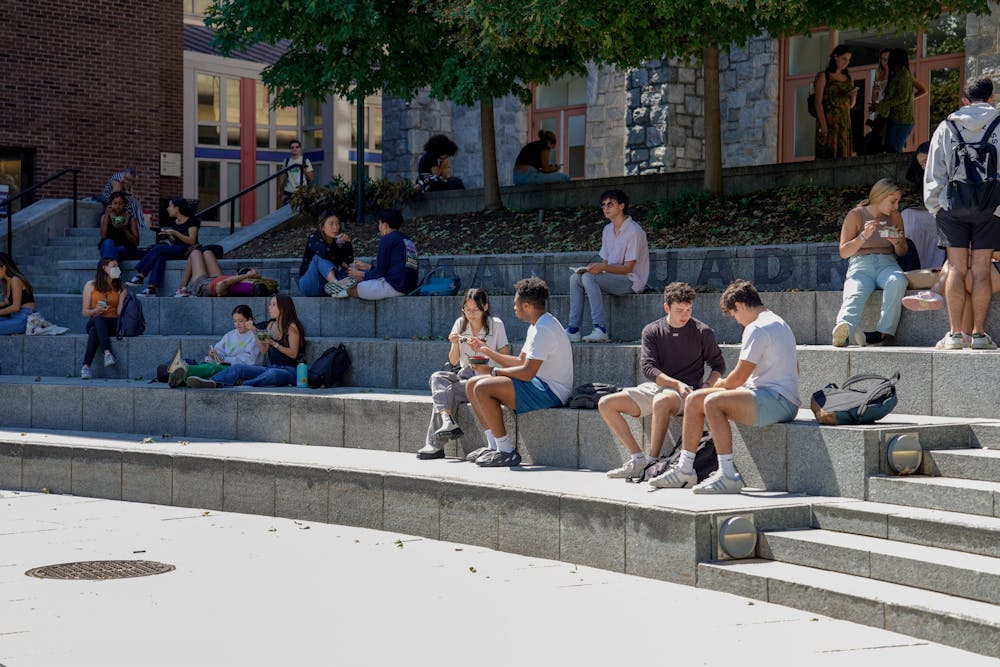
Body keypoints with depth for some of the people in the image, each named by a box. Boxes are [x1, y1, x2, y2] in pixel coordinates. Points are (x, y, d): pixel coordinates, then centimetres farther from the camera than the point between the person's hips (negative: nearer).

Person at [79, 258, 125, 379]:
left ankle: (86, 366, -47)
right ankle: (107, 353, -55)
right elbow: (85, 312, 7)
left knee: (94, 331, -35)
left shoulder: (120, 287, 12)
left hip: (113, 324, 0)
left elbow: (120, 312, 1)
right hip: (94, 322, 0)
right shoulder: (91, 285, 9)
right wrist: (96, 310, -12)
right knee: (99, 319, -38)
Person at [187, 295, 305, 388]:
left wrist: (274, 344, -17)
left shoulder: (291, 327, -4)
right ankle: (211, 382, -39)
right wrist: (257, 336, 4)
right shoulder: (271, 325, 18)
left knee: (272, 373, -42)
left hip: (288, 371, -6)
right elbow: (264, 351, 15)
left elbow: (293, 353, -10)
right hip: (270, 368, 6)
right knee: (238, 368, -16)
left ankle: (240, 384, -50)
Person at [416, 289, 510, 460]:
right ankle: (447, 422, -44)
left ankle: (435, 444, -26)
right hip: (464, 375, 5)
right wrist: (455, 343, -12)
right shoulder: (460, 324, 8)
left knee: (445, 392, -27)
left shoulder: (496, 325, -3)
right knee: (437, 377, -26)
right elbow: (453, 361, 8)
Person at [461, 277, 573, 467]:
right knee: (472, 384, 7)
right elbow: (520, 362, 20)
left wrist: (493, 372, -10)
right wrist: (486, 351, 19)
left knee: (483, 388, -23)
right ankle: (493, 445, 6)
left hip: (550, 392, -11)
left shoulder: (543, 329, -19)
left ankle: (506, 451, -16)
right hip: (541, 385, 11)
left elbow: (527, 372, -23)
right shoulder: (537, 326, 15)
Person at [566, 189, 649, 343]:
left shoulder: (634, 231, -13)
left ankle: (600, 329, -35)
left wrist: (602, 267, -28)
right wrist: (594, 267, -8)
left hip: (631, 281, -8)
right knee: (575, 278, -11)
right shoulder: (608, 229, 14)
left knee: (589, 277, -28)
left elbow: (628, 268, -17)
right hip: (612, 278, 8)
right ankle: (573, 330, -18)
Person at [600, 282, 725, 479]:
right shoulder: (651, 331, 5)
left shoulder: (703, 332, 1)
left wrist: (707, 385, -12)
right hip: (654, 387, 5)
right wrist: (677, 383, -21)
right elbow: (647, 367, -6)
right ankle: (637, 459, -14)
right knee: (605, 403, -12)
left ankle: (652, 463, -32)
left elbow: (718, 366, 10)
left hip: (686, 392, -4)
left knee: (661, 401, -40)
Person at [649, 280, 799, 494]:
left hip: (777, 402, -11)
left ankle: (728, 476, -28)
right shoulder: (778, 323, 20)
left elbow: (739, 377, -15)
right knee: (694, 400, 6)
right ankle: (684, 470, 9)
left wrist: (722, 384, 8)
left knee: (713, 402, -28)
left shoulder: (757, 329, -13)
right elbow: (794, 369, 28)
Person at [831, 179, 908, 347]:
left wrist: (897, 243, -3)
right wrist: (863, 236, -15)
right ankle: (842, 331, -66)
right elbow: (843, 252, 1)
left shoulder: (895, 216, 16)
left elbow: (902, 253, 21)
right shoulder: (856, 215, 5)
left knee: (897, 281, -36)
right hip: (860, 265, -3)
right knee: (855, 294, -36)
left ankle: (883, 333, -41)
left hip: (886, 264, 3)